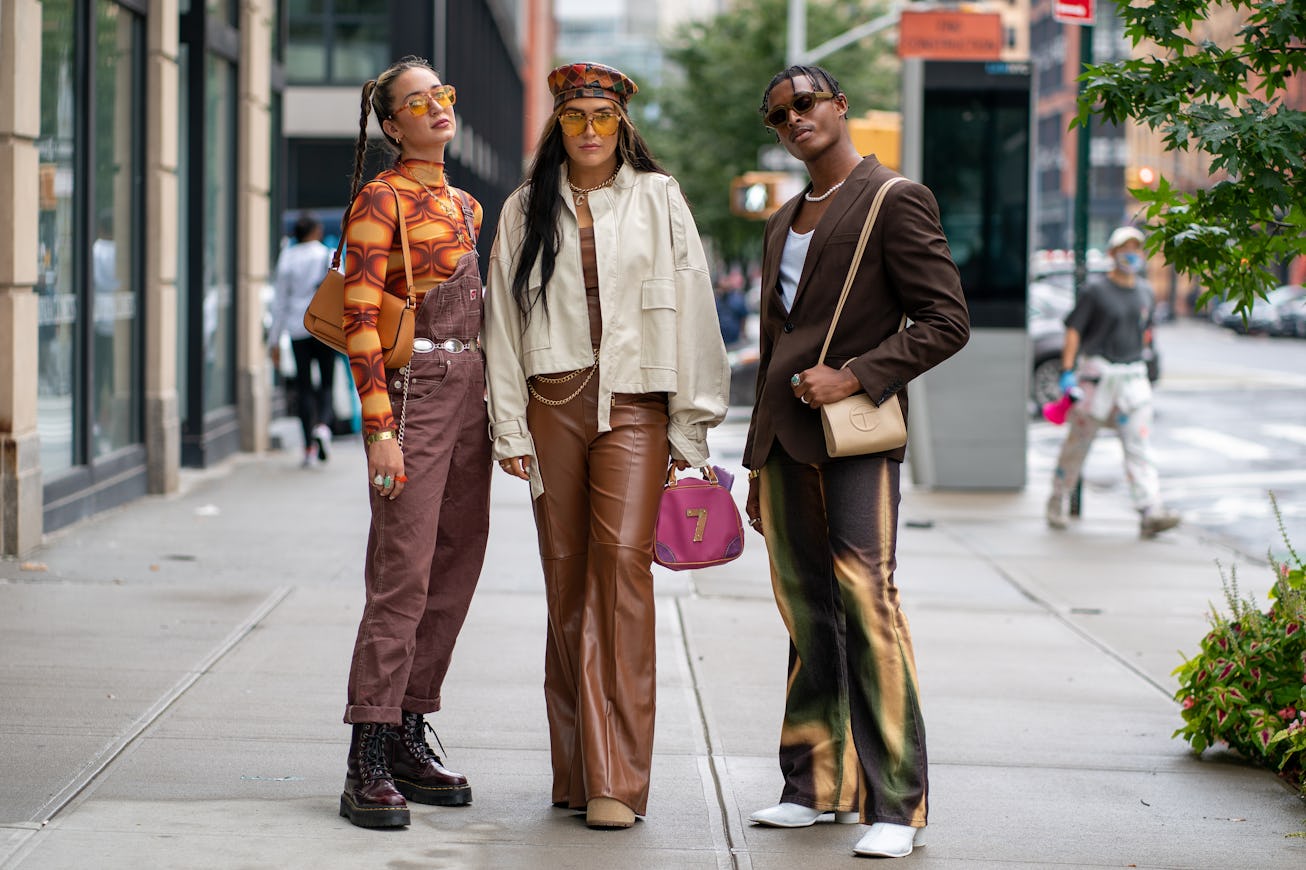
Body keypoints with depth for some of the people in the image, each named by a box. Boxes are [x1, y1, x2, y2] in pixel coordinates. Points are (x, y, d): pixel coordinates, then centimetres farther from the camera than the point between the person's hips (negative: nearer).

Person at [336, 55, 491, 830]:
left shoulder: (465, 206, 17)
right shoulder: (381, 199, -7)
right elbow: (360, 317, -13)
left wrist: (492, 411, 19)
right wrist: (380, 428, -19)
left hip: (468, 399, 8)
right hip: (414, 395, -8)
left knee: (455, 574, 7)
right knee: (403, 577, -12)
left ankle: (408, 739, 15)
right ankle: (368, 765, -11)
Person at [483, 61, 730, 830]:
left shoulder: (657, 199, 6)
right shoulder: (527, 210, 12)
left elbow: (689, 308, 5)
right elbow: (505, 319, 11)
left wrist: (689, 425, 1)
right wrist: (510, 428, 4)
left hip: (634, 401, -2)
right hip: (554, 400, 3)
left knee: (623, 560, -15)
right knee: (566, 574, 3)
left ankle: (616, 778, -15)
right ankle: (575, 766, 12)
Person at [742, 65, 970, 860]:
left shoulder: (896, 200, -3)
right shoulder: (784, 223, 21)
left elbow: (946, 323, -7)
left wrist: (855, 376, -17)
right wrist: (760, 466, 21)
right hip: (783, 437, 7)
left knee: (867, 602, -13)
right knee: (807, 613, 7)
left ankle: (895, 804, -13)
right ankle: (819, 786, 13)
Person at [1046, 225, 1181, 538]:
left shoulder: (1145, 293, 13)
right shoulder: (1095, 289, -4)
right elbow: (1073, 331, -8)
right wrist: (1067, 372, -15)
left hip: (1133, 376, 4)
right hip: (1096, 374, -4)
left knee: (1140, 444, -7)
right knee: (1078, 441, 4)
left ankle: (1150, 512, -17)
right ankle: (1057, 501, 21)